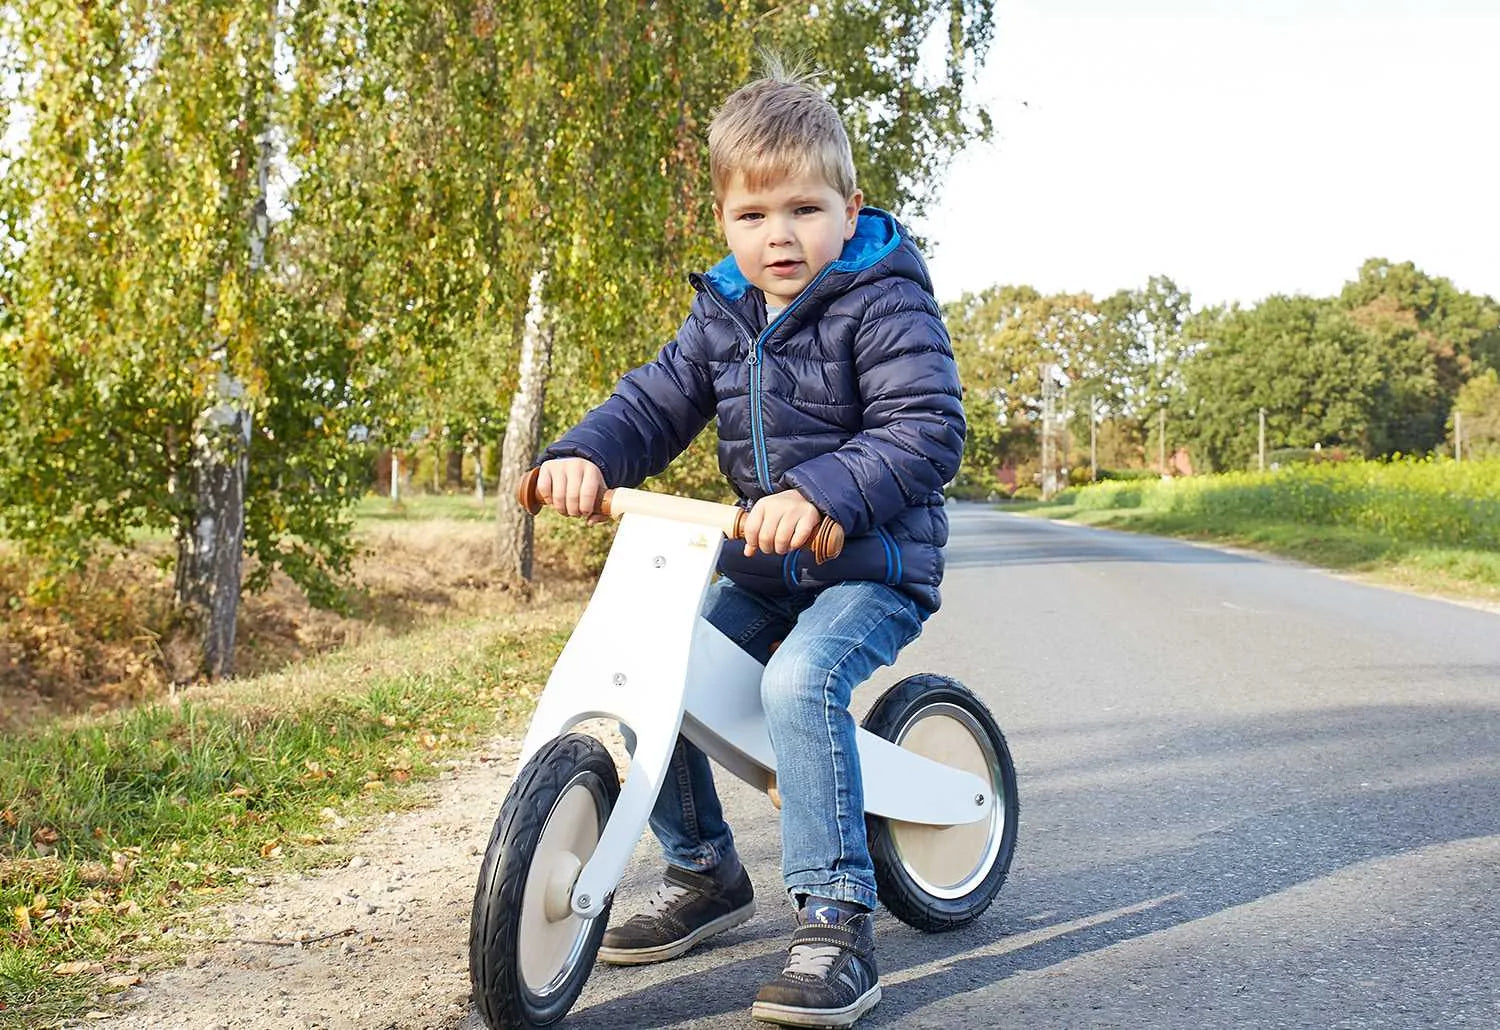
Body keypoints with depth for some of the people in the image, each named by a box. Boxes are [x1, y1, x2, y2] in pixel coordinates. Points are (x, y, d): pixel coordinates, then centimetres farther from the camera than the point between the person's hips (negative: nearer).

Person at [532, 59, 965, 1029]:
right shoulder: (724, 314, 7)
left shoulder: (884, 303, -14)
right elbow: (656, 403, 8)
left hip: (875, 565, -7)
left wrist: (819, 492, -39)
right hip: (760, 566, 7)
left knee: (802, 679, -33)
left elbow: (928, 433, -24)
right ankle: (704, 873, 17)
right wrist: (586, 454, -14)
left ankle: (837, 921, -23)